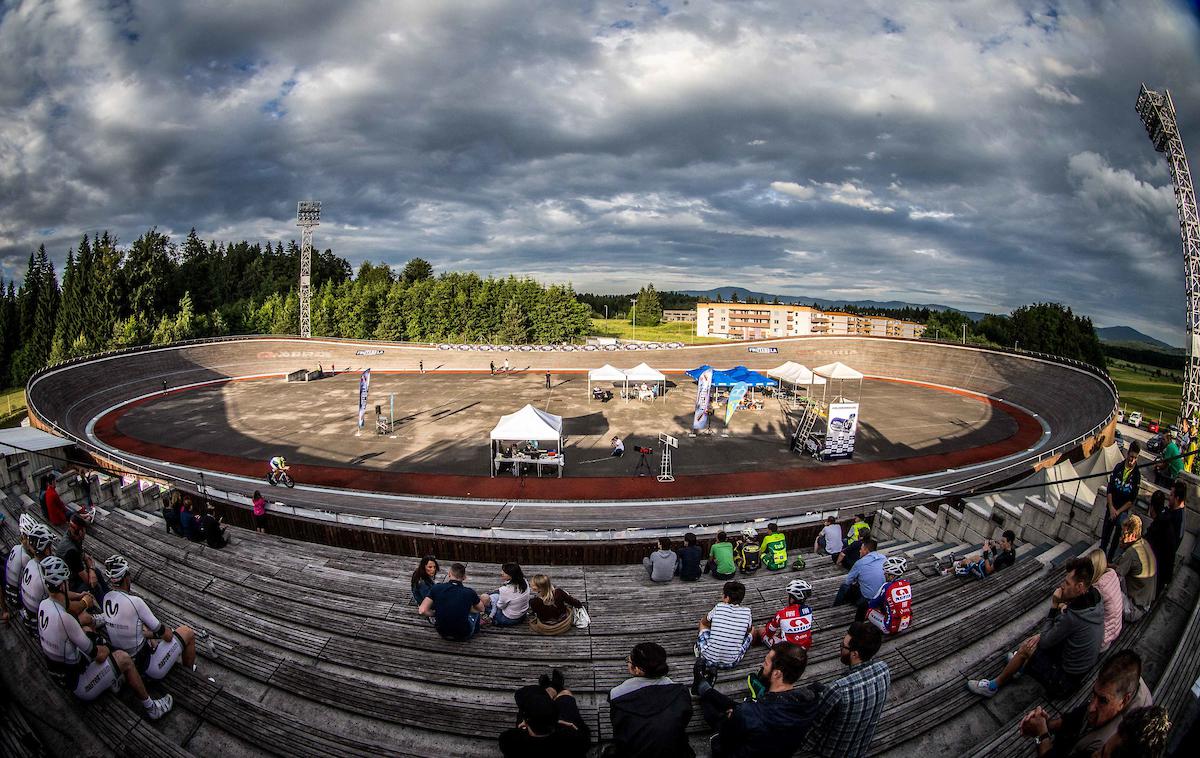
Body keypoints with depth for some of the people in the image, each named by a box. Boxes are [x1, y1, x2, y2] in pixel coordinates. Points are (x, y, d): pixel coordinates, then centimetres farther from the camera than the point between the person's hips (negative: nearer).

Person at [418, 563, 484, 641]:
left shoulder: (437, 588, -14)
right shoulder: (470, 593, -15)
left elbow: (422, 611, -17)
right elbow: (481, 609, 4)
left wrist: (435, 614, 1)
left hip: (442, 633, 2)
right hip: (463, 636, -1)